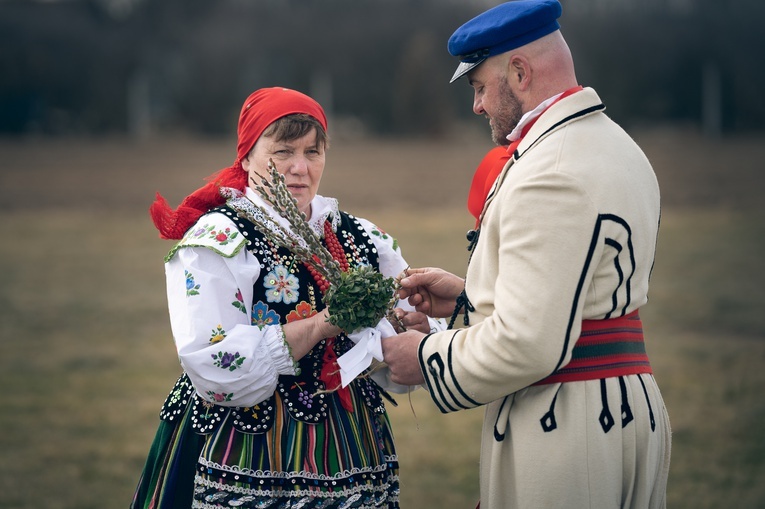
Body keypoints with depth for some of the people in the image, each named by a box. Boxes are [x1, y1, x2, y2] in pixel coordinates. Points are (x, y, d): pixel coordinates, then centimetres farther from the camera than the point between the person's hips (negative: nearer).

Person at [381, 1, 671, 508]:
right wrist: (469, 297, 16)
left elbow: (528, 344, -25)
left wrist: (428, 357, -10)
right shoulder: (622, 150, 13)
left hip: (561, 425, -10)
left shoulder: (548, 172, -19)